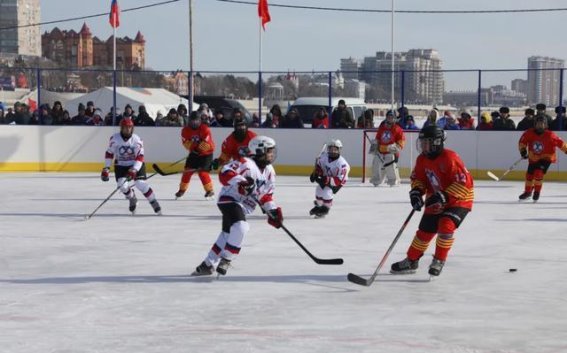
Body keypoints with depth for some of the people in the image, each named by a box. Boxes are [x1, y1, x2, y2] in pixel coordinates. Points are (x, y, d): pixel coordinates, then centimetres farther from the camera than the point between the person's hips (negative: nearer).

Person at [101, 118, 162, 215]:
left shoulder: (137, 140, -18)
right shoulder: (114, 139, -14)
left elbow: (140, 157, -20)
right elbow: (109, 153, -4)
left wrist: (134, 170, -31)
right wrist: (106, 168, -9)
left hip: (136, 164, -2)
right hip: (121, 165, 2)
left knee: (141, 184, -19)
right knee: (123, 186, -16)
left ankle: (154, 203, -2)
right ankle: (132, 199, 16)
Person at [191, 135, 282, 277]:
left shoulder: (269, 172, 9)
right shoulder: (246, 163, -18)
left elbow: (265, 195, 17)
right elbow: (224, 174, -29)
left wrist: (273, 211, 6)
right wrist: (240, 182, -41)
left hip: (244, 206, 9)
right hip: (230, 199, -9)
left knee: (228, 234, 14)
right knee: (241, 227, -28)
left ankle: (208, 264, 25)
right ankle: (225, 261, -15)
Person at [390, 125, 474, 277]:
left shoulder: (450, 158, -27)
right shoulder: (422, 159, -4)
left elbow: (465, 182, -30)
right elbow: (418, 178, 11)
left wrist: (444, 196, -32)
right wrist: (416, 191, -10)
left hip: (459, 200, -7)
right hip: (436, 202, 7)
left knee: (446, 225, -27)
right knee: (424, 230, 9)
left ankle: (439, 261, -9)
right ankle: (411, 261, 26)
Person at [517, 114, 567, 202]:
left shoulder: (550, 135, -22)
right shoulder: (529, 133, -16)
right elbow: (522, 141, -7)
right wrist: (523, 150, -22)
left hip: (546, 158, -4)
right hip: (533, 158, 4)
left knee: (538, 173, -22)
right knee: (529, 174, 9)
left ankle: (537, 192, -1)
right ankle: (527, 192, 33)